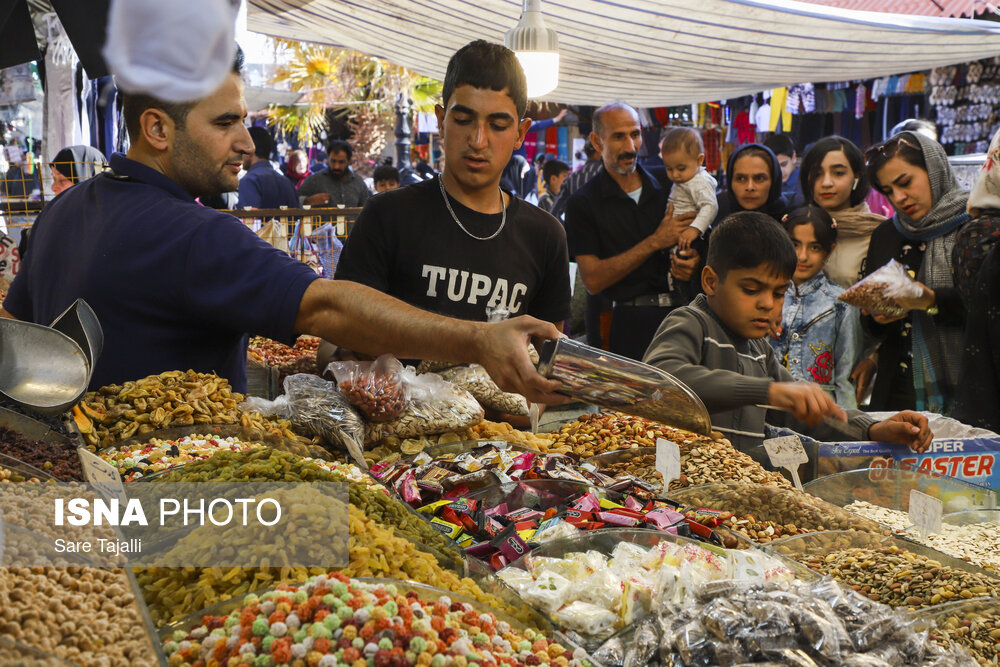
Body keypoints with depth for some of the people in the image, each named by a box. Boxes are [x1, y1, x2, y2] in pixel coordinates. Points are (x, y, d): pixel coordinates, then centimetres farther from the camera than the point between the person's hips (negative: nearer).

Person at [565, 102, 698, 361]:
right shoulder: (583, 203, 0)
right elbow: (592, 280, -9)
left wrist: (693, 261, -5)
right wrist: (655, 242, -11)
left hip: (680, 310, 4)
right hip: (630, 322, -3)